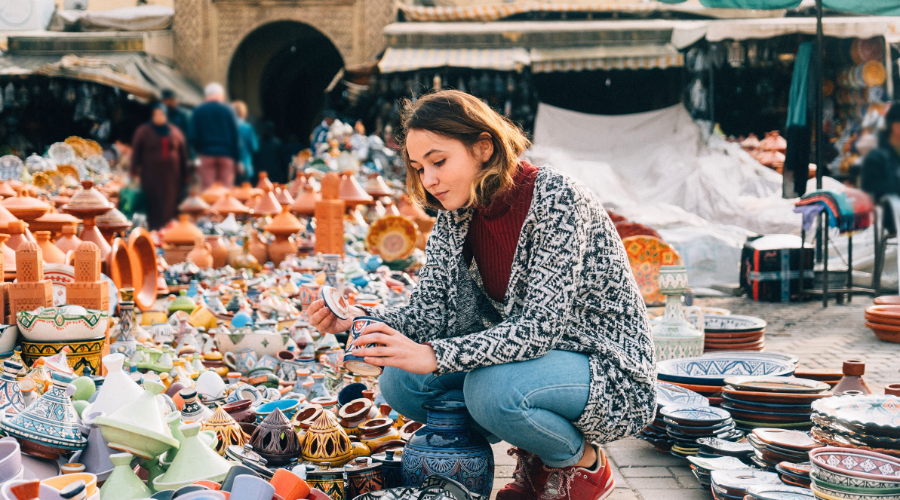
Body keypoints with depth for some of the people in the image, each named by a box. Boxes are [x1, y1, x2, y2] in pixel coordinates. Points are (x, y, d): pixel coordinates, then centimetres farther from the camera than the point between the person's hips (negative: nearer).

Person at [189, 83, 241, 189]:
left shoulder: (198, 111, 2)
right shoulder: (228, 110, 2)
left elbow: (192, 136, -2)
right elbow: (236, 135, 1)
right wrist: (237, 159, 5)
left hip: (206, 154, 0)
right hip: (227, 155, 0)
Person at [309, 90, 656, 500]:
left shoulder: (557, 200, -22)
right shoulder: (455, 216, 0)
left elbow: (541, 326, -30)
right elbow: (428, 315, -4)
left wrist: (434, 356, -39)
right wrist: (354, 320, -23)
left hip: (609, 368, -7)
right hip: (527, 359, 7)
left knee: (491, 387, -34)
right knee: (400, 381, -10)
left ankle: (583, 463, -2)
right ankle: (536, 463, 7)